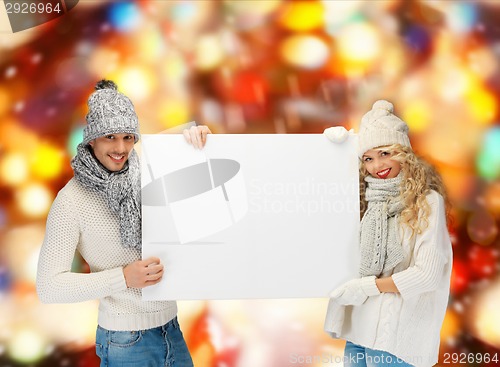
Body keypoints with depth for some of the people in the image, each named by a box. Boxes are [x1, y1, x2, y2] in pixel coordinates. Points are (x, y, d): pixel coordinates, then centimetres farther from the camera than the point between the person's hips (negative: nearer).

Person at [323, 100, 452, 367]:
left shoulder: (427, 201, -9)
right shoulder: (365, 197, 7)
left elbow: (427, 274, -12)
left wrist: (366, 286, -10)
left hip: (396, 332, -5)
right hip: (359, 323, 5)